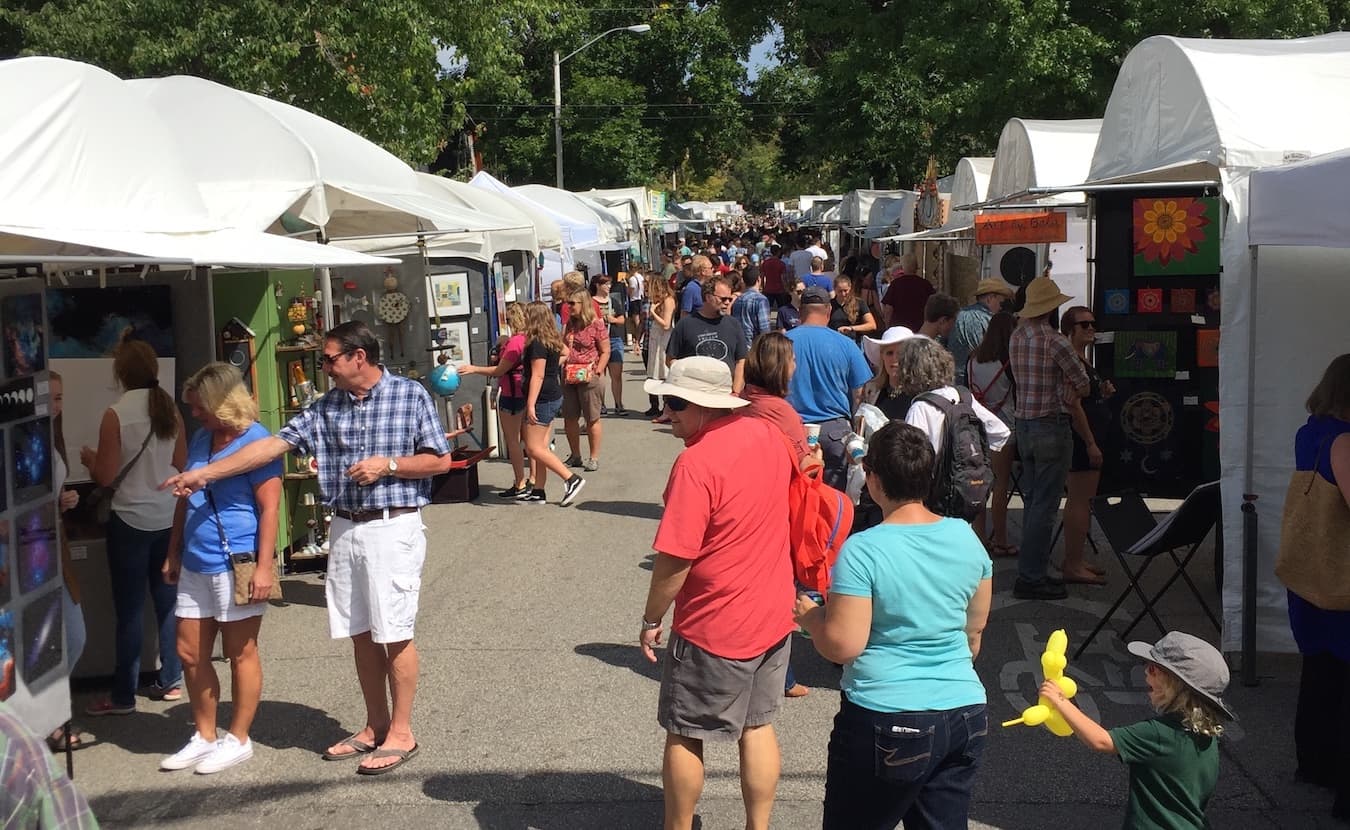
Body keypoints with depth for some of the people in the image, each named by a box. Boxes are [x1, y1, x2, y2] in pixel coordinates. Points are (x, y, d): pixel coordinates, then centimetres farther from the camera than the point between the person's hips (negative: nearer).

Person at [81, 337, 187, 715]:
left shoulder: (116, 414, -13)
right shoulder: (170, 408, 2)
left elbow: (105, 476, -10)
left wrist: (89, 458, 10)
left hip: (131, 519, -5)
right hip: (169, 516, 5)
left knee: (129, 609, 1)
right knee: (168, 600, 13)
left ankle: (123, 696, 7)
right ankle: (171, 680, 20)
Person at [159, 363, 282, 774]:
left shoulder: (256, 441, -10)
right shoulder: (200, 440, 15)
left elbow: (270, 508, -14)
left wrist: (264, 566, -19)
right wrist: (173, 554, 21)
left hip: (237, 564, -8)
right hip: (196, 565, 8)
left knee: (240, 653, 4)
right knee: (190, 652, 11)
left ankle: (238, 739, 16)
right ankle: (204, 737, 26)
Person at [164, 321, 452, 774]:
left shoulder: (411, 395, -4)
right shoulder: (326, 406, 9)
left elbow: (440, 460, -2)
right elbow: (272, 444, 4)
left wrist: (388, 465, -15)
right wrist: (203, 473, -2)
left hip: (392, 528, -5)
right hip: (344, 529, 6)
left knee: (394, 634, -2)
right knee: (360, 634, 11)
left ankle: (400, 733, 10)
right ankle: (375, 726, 24)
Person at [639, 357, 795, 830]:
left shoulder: (696, 464, -25)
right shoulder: (767, 435, -2)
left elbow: (675, 559, -22)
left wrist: (651, 620, -10)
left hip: (714, 628, -7)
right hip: (774, 615, 7)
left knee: (684, 737, 11)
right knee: (757, 726, 18)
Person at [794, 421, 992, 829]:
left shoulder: (862, 550, -17)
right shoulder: (966, 537, 1)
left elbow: (843, 646, -17)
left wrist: (810, 616, 2)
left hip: (887, 722, -5)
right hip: (966, 716, 6)